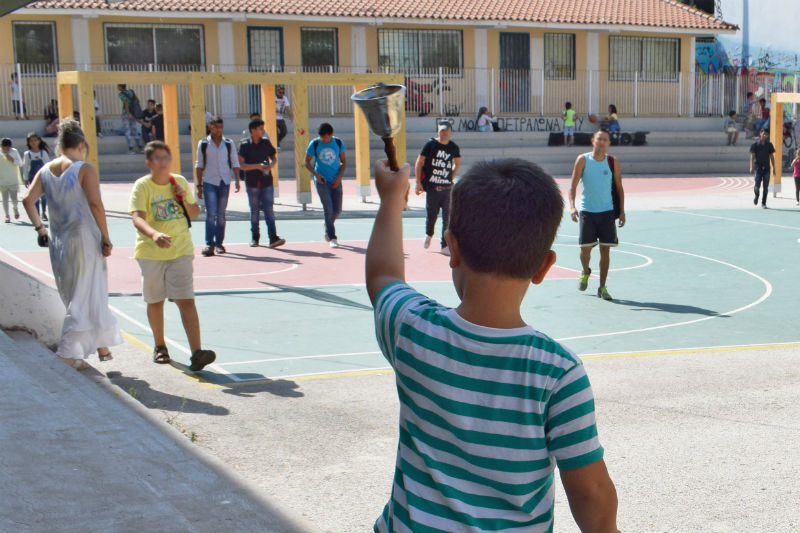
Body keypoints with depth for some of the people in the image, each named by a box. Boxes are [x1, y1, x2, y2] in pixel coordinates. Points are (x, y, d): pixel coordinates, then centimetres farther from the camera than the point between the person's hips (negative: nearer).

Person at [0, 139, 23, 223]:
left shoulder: (14, 152, -3)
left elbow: (20, 163, -2)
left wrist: (12, 160, -16)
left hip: (13, 180, 0)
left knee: (14, 198, 0)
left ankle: (15, 209, 32)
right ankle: (7, 216, 5)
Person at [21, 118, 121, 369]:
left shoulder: (46, 170, 8)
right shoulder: (84, 169, -8)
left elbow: (28, 200, 0)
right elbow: (95, 203, -17)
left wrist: (39, 228, 9)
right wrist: (106, 238, -12)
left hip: (58, 242, 6)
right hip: (84, 237, -6)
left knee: (73, 295, 16)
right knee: (86, 297, 2)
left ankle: (102, 347, 24)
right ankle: (68, 352, -4)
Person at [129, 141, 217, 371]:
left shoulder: (180, 182, 6)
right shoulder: (142, 186, -7)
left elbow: (195, 213, 16)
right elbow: (138, 218, -21)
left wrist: (185, 201, -5)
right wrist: (154, 234, -40)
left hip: (181, 250, 1)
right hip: (151, 252, -1)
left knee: (186, 300, -9)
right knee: (155, 301, 11)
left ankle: (196, 353, -16)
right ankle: (159, 347, 31)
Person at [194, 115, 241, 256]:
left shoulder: (229, 144, 7)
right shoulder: (203, 144, 3)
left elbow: (235, 163, 9)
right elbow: (199, 165, 6)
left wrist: (237, 180, -4)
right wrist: (199, 185, 3)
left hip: (224, 182, 2)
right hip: (209, 182, -2)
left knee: (221, 215, 6)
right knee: (211, 214, -12)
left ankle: (219, 243, 16)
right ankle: (209, 244, -11)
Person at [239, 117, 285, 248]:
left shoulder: (266, 142, 6)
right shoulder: (245, 145, -4)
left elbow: (274, 158, 16)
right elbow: (241, 165, -8)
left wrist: (271, 165, -7)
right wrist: (258, 166, -18)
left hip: (267, 182, 2)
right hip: (252, 182, -2)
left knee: (269, 210, -6)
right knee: (254, 211, 8)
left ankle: (273, 238, -12)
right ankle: (255, 237, 20)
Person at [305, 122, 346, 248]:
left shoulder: (338, 143, 0)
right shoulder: (314, 144, -5)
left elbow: (343, 162, 6)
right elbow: (307, 162, 2)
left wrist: (339, 177, -6)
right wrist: (316, 174, -12)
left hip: (335, 181, 3)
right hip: (321, 180, -3)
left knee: (337, 210, 5)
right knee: (328, 208, -11)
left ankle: (327, 228, 34)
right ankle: (332, 238, -5)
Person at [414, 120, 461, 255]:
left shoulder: (454, 148, 5)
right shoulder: (430, 144, -4)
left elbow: (457, 163, 23)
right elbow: (419, 163, -1)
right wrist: (418, 183, -6)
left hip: (447, 188, 2)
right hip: (432, 187, -2)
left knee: (448, 217, -4)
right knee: (431, 215, 4)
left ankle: (445, 246, 3)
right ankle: (428, 235, 35)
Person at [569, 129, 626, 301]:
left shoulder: (613, 162, 3)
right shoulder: (583, 160, -3)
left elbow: (619, 188, 10)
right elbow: (573, 185, -6)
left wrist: (622, 211, 4)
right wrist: (572, 206, -20)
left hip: (607, 211, 1)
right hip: (586, 211, -1)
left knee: (605, 249, -1)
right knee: (585, 248, 1)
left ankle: (602, 287, 7)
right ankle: (585, 272, 34)